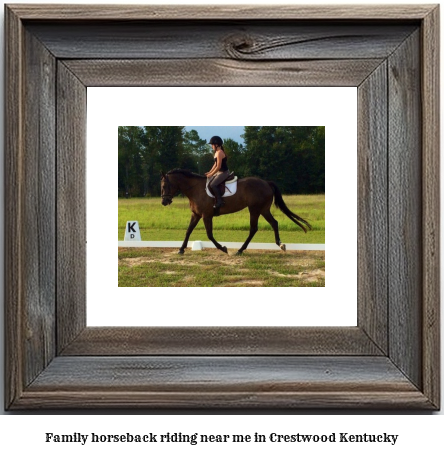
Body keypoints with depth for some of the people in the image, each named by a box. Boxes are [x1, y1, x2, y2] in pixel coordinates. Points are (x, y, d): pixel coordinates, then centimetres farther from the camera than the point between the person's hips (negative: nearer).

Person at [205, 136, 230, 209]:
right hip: (219, 172, 11)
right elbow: (215, 164, 18)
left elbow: (218, 166, -21)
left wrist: (211, 174, -15)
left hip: (224, 172, -11)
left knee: (213, 184, -24)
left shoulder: (219, 153, -19)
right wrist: (209, 172, 12)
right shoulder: (217, 152, 12)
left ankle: (219, 201, -22)